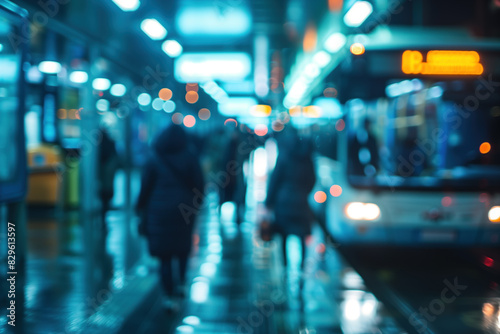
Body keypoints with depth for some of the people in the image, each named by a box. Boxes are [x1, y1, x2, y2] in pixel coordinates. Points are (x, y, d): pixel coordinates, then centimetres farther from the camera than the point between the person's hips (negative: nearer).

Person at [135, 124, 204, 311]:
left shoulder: (154, 160, -6)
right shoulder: (190, 158, -5)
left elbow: (146, 186, -4)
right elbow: (199, 183, -3)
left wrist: (141, 206, 8)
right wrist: (197, 203, 12)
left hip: (160, 210, -1)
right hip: (185, 209, 1)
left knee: (165, 255, 3)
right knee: (183, 247, 24)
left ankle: (169, 296, -2)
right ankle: (181, 284, 23)